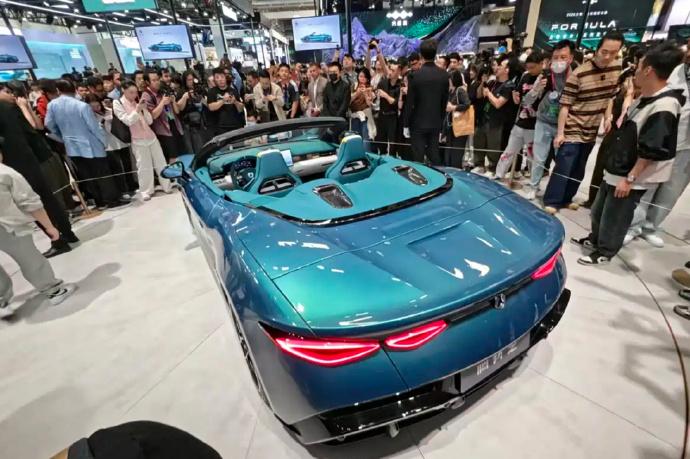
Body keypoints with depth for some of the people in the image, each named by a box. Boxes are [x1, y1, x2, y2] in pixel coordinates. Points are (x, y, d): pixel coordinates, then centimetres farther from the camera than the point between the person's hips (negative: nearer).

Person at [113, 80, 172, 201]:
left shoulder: (137, 102, 12)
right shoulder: (117, 103, -1)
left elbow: (150, 121, 6)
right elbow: (128, 121, -13)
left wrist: (144, 108, -8)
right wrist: (137, 110, -19)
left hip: (151, 136, 5)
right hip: (138, 140, -5)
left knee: (160, 162, 6)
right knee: (144, 166, -3)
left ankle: (167, 186, 16)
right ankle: (145, 191, 9)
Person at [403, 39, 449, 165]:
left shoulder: (415, 75, -11)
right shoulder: (444, 75, 2)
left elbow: (410, 103, -9)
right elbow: (444, 102, 7)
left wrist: (406, 124, -1)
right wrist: (441, 121, 17)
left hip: (418, 123, -4)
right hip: (436, 123, 4)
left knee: (418, 159, 1)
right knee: (435, 157, 12)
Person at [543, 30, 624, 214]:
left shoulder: (618, 68, 3)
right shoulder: (579, 73, -15)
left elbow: (613, 94, 17)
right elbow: (565, 106, -15)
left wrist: (609, 117, 4)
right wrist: (560, 133, -18)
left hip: (592, 131, 6)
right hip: (572, 131, -6)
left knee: (578, 170, 13)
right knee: (563, 169, -6)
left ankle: (566, 199, 27)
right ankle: (551, 201, 7)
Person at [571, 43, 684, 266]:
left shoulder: (664, 107, -22)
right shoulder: (645, 98, 7)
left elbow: (652, 151, -22)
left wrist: (630, 179, -19)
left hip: (631, 178, -9)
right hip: (616, 170, 9)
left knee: (614, 218, 5)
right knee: (598, 209, 20)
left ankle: (604, 252, 23)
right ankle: (594, 239, 38)